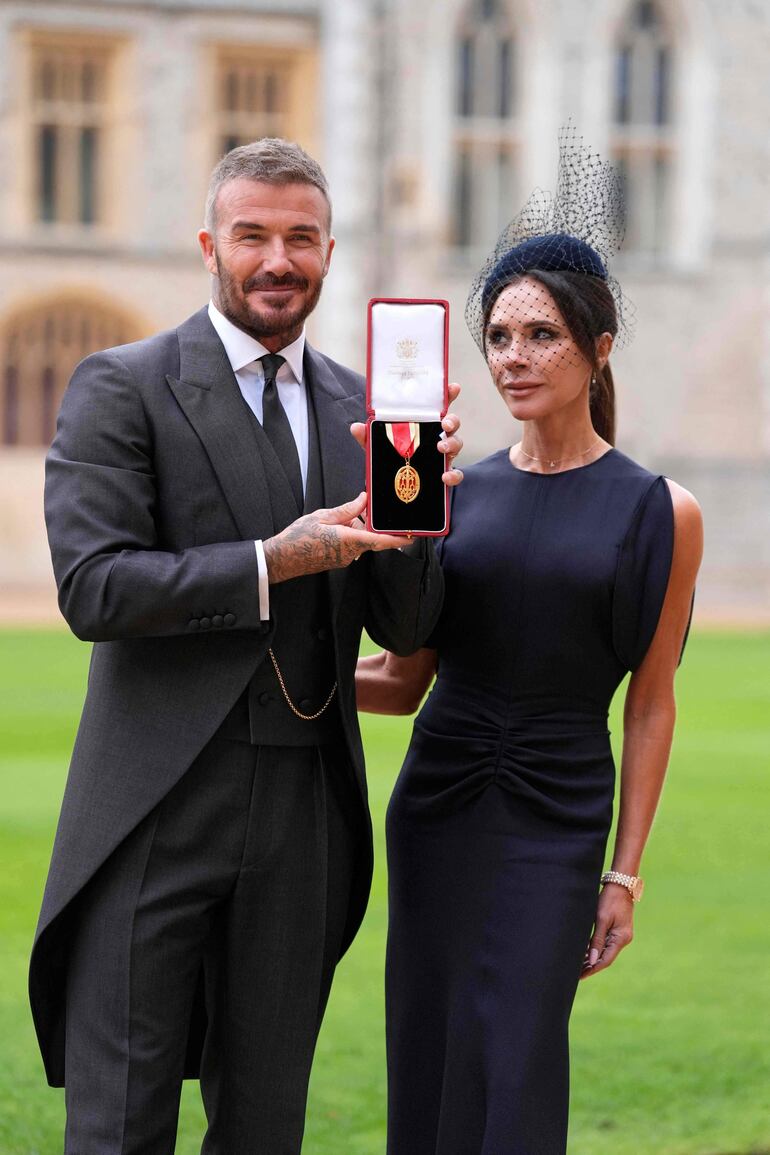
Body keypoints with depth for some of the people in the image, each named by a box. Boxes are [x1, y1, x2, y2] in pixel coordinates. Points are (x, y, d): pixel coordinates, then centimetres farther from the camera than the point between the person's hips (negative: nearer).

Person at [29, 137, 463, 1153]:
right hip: (156, 811, -4)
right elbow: (92, 588, -13)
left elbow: (406, 626, 9)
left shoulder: (358, 411, 12)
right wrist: (272, 563, -20)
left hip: (305, 819, 5)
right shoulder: (122, 387, -2)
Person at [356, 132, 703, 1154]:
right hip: (436, 806, 3)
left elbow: (651, 704, 0)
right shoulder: (456, 495, 6)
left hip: (556, 820, -3)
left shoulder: (659, 512, -2)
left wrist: (625, 874, -1)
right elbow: (402, 681, 9)